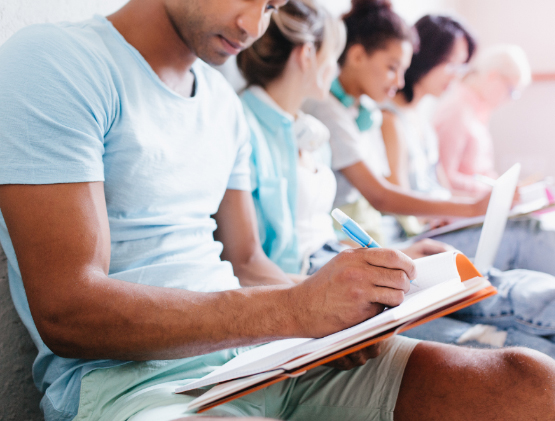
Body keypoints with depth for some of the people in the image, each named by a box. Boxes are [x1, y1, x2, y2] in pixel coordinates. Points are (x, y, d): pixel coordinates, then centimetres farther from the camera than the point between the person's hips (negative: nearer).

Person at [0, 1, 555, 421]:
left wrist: (337, 304, -4)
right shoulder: (53, 65, -8)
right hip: (124, 375, -6)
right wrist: (296, 310, -22)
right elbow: (66, 312, -17)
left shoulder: (224, 104, 17)